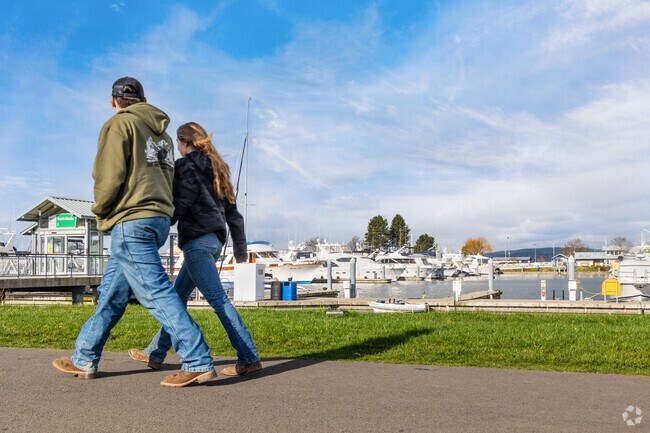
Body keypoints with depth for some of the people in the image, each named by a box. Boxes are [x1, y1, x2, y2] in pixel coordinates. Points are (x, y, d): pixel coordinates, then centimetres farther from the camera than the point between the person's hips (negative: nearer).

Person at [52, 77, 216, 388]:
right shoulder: (162, 133, 20)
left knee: (156, 292, -11)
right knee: (112, 291, 15)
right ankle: (85, 359, 25)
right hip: (159, 218, 9)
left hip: (131, 220, -9)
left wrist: (100, 211, 4)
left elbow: (109, 176, -13)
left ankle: (198, 363, -13)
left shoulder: (119, 124, -3)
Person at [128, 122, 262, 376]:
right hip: (215, 239, 9)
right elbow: (232, 211, 19)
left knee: (218, 300, -11)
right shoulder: (217, 169, 19)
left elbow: (178, 206, -15)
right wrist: (240, 247, 23)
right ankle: (155, 354, 25)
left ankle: (249, 358, -13)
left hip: (197, 240, -9)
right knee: (177, 297, 16)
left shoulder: (186, 166, -5)